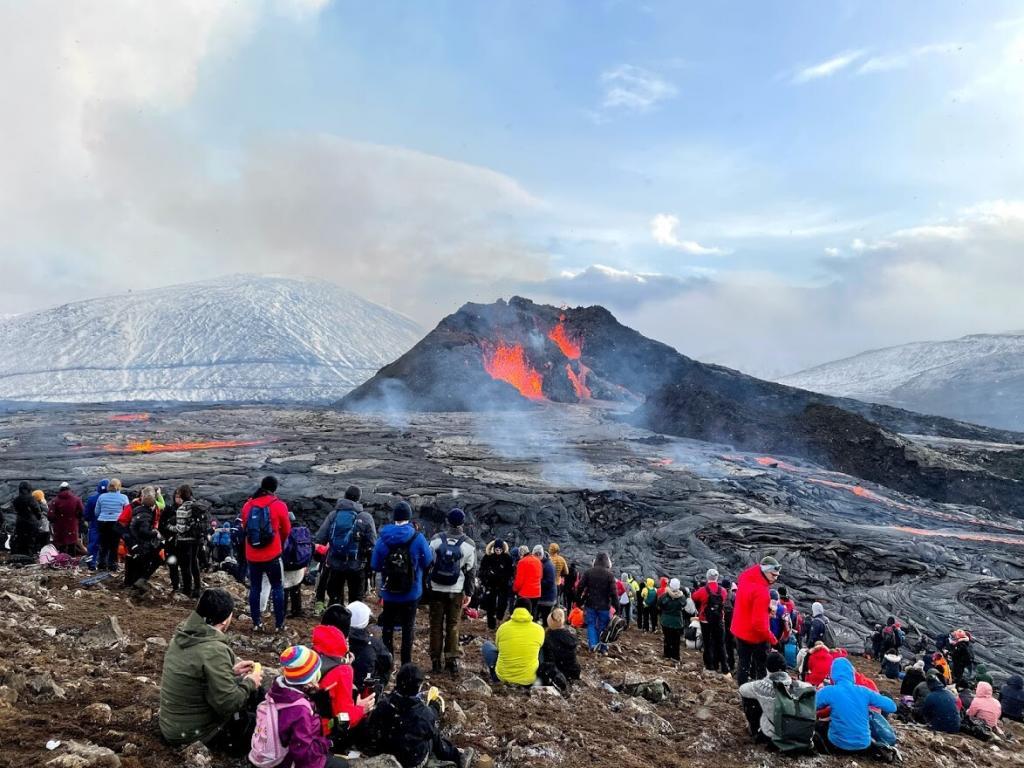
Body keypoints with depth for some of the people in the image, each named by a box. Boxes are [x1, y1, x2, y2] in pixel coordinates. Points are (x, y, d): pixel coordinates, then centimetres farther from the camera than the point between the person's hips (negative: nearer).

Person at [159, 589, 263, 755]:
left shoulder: (183, 634, -3)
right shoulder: (213, 650, -29)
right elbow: (229, 704, -26)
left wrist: (231, 671, 11)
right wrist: (250, 683, -9)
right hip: (191, 735, -8)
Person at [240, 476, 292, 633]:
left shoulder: (247, 505, 2)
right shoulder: (279, 505, -8)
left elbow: (244, 528, 13)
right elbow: (286, 530, 3)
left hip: (252, 556, 3)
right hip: (272, 555, -3)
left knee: (254, 588, 13)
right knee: (277, 588, 8)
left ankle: (256, 623, 15)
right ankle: (279, 624, 9)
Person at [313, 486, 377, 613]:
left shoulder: (334, 514, 1)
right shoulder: (366, 517, -7)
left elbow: (319, 539, -2)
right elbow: (372, 545, -9)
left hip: (334, 564, 2)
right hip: (356, 564, -2)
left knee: (335, 598, 16)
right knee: (356, 599, 12)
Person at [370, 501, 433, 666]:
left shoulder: (382, 538, -10)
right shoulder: (417, 538, -16)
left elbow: (375, 565, -4)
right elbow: (428, 562, -6)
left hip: (389, 593, 1)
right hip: (411, 593, -1)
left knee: (387, 627, 18)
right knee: (408, 627, 12)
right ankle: (406, 663, 16)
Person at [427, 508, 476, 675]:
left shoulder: (436, 540, -4)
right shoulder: (469, 544, -6)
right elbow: (470, 571, -2)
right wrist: (469, 593, 5)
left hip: (436, 589, 1)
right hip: (456, 591, -1)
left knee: (436, 625, 10)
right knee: (453, 625, 9)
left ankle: (436, 660, 13)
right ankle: (452, 660, 7)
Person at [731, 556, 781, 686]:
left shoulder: (745, 576, -7)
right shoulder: (761, 591, -29)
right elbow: (759, 623, -29)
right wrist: (773, 640, -20)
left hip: (739, 631, 7)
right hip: (756, 636, -7)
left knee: (743, 664, 19)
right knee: (762, 667, 9)